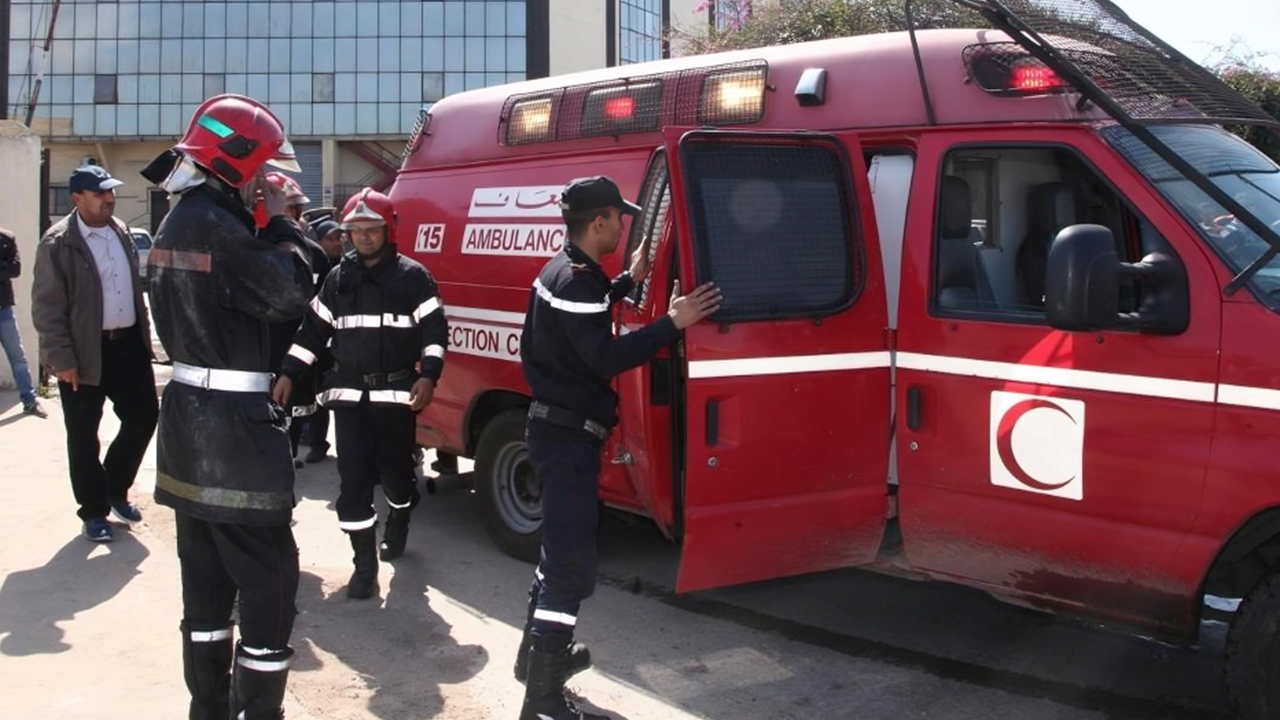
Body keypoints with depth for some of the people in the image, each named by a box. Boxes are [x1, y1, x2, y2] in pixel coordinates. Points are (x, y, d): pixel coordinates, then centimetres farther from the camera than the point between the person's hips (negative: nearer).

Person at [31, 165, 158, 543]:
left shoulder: (121, 231, 8)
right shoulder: (58, 243, -11)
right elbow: (47, 307, -12)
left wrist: (144, 337, 13)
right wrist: (62, 359, -16)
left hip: (129, 344, 6)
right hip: (85, 353, -6)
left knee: (143, 417, 10)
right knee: (83, 436, 5)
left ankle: (116, 489, 31)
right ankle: (94, 510, 20)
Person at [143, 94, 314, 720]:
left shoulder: (176, 225, 13)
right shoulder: (218, 228, -19)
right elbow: (289, 296, -16)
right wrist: (279, 223, -7)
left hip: (189, 412, 11)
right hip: (232, 425, -11)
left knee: (207, 575, 17)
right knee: (269, 576, -3)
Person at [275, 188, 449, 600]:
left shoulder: (412, 276, -2)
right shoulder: (338, 279, 10)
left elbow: (435, 331, -3)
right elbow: (313, 330, 15)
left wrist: (428, 375, -17)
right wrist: (289, 374, 7)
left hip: (396, 393, -2)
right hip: (349, 393, 3)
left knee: (396, 471, 8)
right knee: (353, 479, -5)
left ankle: (398, 524, 42)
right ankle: (365, 565, 3)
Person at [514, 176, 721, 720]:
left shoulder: (563, 269, 12)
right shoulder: (577, 280, -20)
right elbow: (605, 357, -27)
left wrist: (630, 281, 26)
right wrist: (673, 324, -28)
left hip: (556, 427, 11)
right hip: (569, 436, -11)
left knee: (561, 545, 24)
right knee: (573, 565, -9)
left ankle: (540, 652, 38)